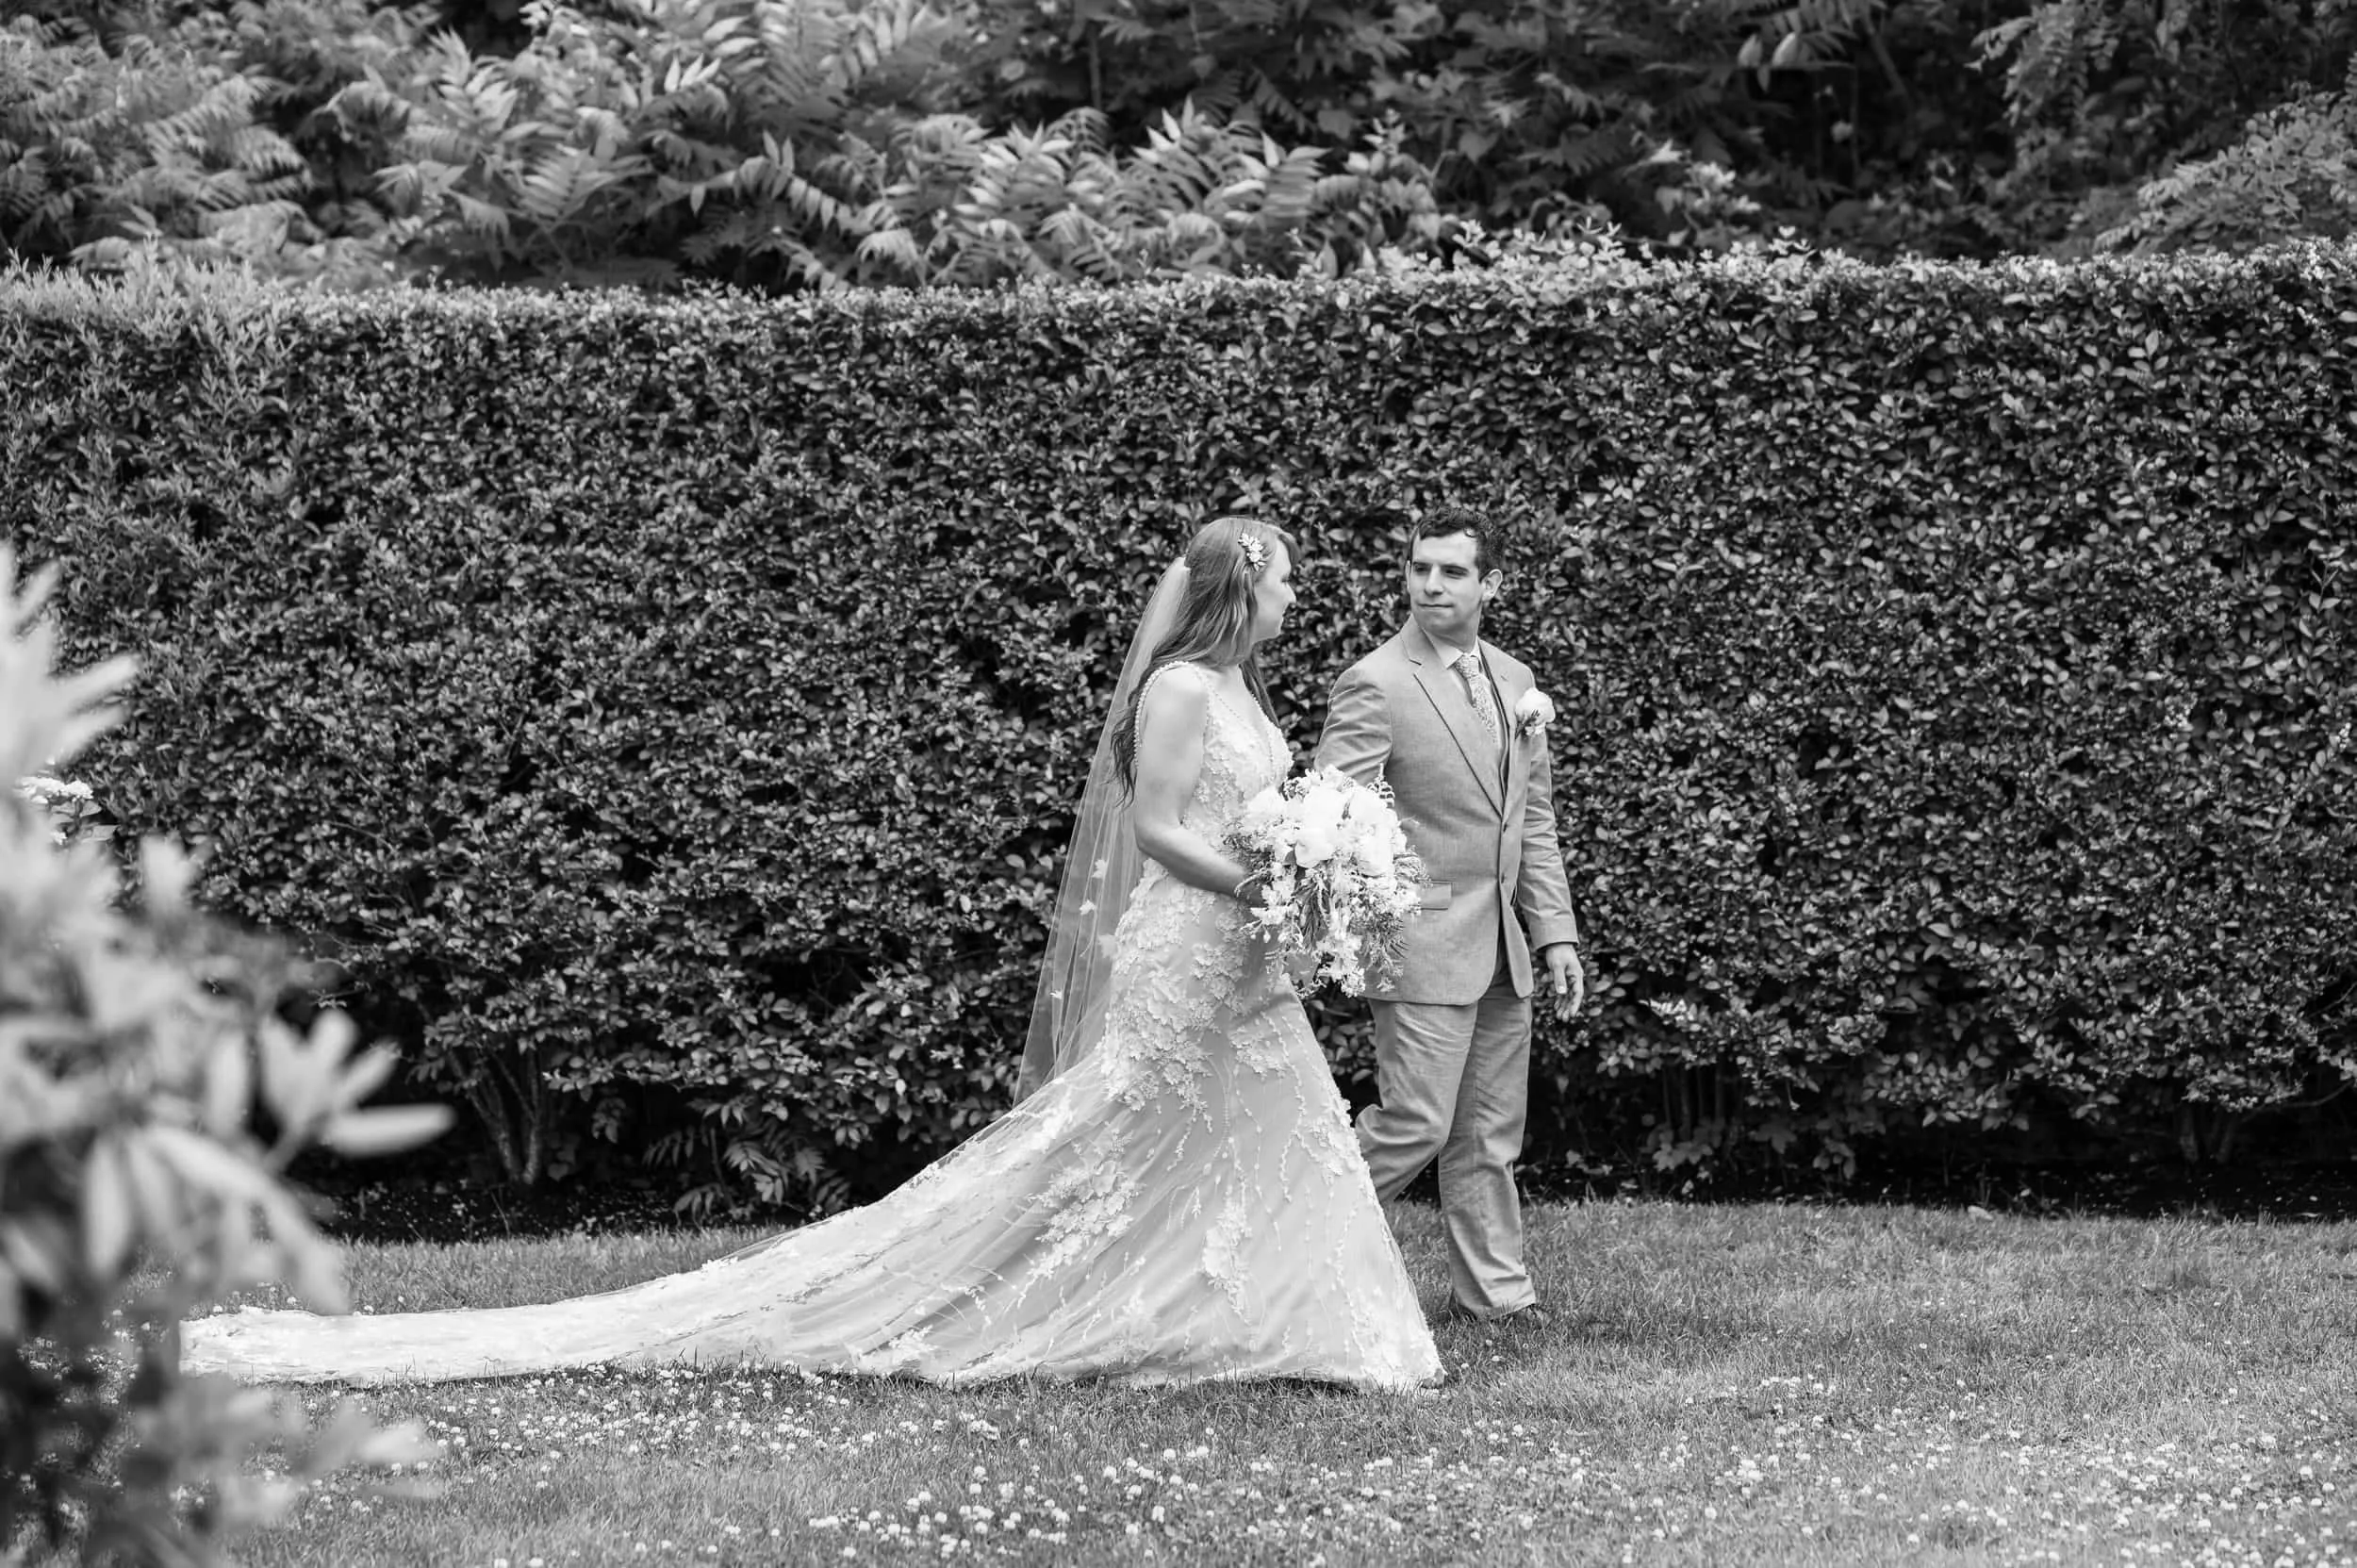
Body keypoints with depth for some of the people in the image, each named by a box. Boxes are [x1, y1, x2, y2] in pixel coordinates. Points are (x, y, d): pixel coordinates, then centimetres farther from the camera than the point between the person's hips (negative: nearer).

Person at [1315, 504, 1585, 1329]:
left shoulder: (1513, 681, 12)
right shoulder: (1375, 686, -11)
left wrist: (1555, 934, 12)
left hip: (1503, 949, 7)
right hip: (1423, 944, -7)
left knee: (1491, 1132, 10)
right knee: (1415, 1123, -8)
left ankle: (1493, 1287, 17)